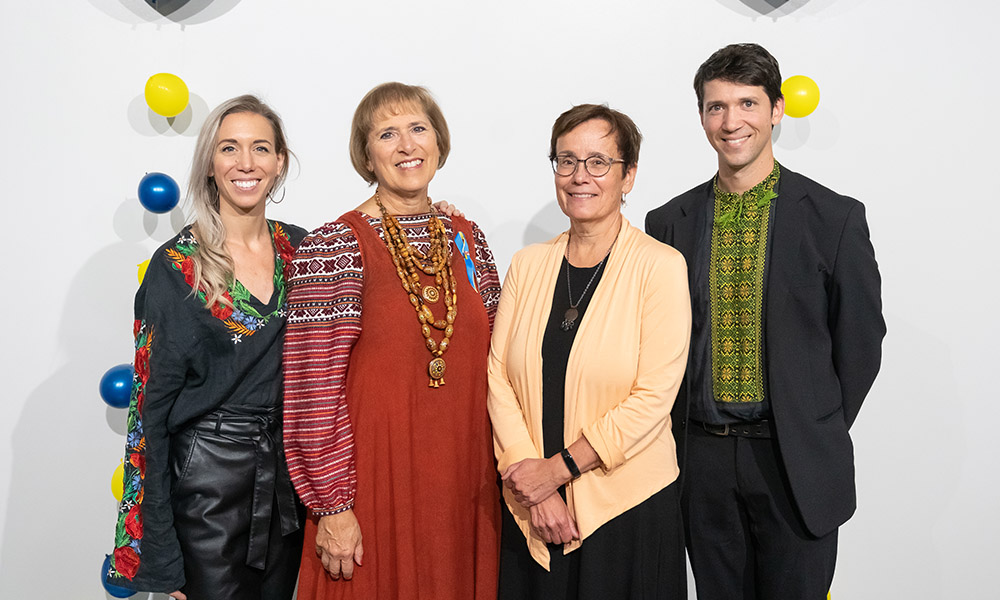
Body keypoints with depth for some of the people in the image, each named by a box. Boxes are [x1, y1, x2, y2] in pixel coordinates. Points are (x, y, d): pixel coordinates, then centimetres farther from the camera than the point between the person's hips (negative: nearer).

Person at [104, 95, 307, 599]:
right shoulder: (175, 266, -9)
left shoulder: (299, 248, 3)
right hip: (207, 476, -4)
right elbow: (154, 401, -7)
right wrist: (160, 552, -10)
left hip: (289, 470, 4)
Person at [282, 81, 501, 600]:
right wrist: (333, 506, -12)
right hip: (375, 489, -5)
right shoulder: (336, 247, -10)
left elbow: (488, 360, 11)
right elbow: (313, 390, -12)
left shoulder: (467, 239, 6)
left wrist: (497, 471, 8)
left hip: (463, 486, 5)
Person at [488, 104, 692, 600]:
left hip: (628, 503, -3)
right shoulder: (528, 265, 4)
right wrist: (534, 488, -9)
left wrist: (558, 468, -13)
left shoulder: (660, 266, -8)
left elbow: (653, 397, -13)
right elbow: (498, 375, 0)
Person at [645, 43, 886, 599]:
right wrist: (681, 438, 4)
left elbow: (860, 340, 1)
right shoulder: (669, 222, 3)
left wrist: (820, 437, 2)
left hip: (797, 465, -2)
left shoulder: (835, 217, -5)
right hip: (702, 459, 2)